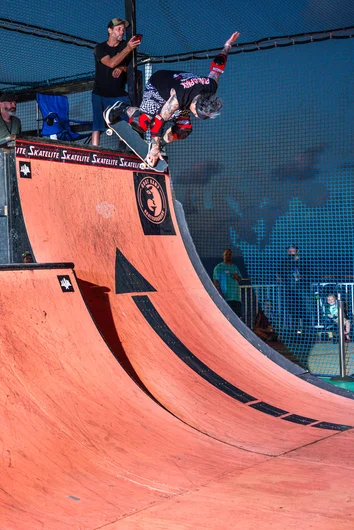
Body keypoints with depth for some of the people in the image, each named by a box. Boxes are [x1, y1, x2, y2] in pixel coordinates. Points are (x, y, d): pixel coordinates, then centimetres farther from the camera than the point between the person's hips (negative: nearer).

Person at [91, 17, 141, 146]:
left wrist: (121, 68, -16)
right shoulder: (100, 48, -3)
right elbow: (111, 63, -21)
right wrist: (127, 49, -31)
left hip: (120, 94, 2)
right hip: (100, 94, -2)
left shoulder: (125, 45, 6)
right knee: (97, 126, -5)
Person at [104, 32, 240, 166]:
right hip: (157, 86, -6)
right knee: (142, 123, -23)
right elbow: (159, 120, -39)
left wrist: (228, 45, 8)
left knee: (184, 130, -9)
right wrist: (154, 149, -36)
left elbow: (217, 65, -10)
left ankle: (160, 143, 10)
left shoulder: (211, 86, -28)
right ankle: (122, 108, 3)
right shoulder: (178, 98, -44)